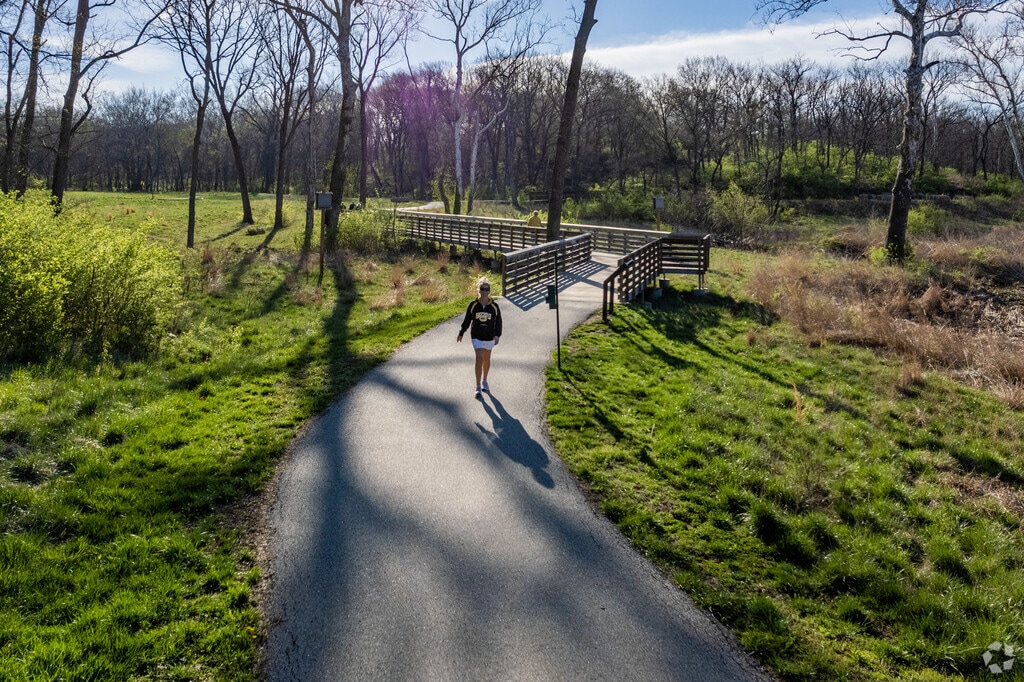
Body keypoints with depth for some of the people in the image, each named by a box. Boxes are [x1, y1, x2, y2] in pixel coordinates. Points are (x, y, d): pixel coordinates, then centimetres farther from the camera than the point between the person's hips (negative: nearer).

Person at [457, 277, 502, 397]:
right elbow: (467, 320, 4)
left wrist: (497, 335, -14)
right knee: (479, 358, -12)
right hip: (477, 336, -1)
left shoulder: (494, 306, -6)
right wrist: (461, 333, 9)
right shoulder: (473, 305, -6)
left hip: (489, 337, 2)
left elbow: (498, 322, -1)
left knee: (487, 359, 15)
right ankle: (478, 387, -7)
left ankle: (484, 381, 35)